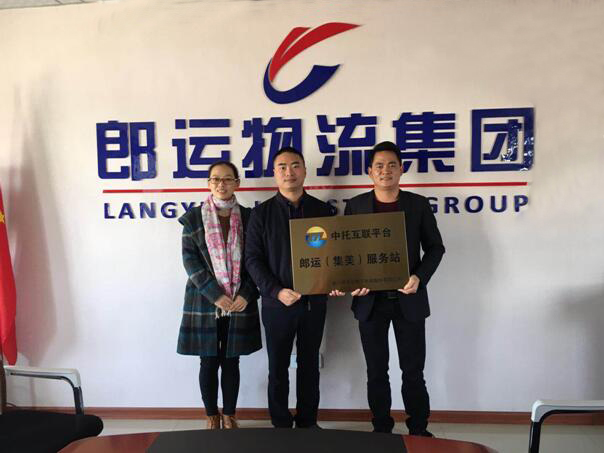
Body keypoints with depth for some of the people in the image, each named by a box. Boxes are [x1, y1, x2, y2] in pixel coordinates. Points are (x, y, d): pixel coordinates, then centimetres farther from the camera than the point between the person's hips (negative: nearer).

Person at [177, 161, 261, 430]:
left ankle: (229, 415, 27)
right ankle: (212, 416, 26)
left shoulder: (248, 217, 3)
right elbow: (190, 260, -6)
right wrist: (216, 295, -14)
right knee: (208, 362, 8)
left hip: (239, 303, 1)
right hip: (204, 302, 0)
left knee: (231, 362, 10)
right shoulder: (193, 217, 1)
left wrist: (246, 295, -10)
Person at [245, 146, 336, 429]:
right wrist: (276, 291, -16)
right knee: (278, 367, 10)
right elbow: (253, 259, -5)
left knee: (309, 364, 14)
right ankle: (280, 425, 26)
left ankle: (308, 423, 29)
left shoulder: (323, 210, 3)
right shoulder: (261, 213, -1)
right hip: (276, 303, -1)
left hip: (314, 301, 2)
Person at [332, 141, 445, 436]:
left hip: (408, 299, 0)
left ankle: (419, 430, 25)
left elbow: (435, 247, 5)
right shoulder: (355, 206, 2)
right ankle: (381, 430, 27)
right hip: (370, 299, 1)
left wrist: (419, 277, -11)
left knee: (413, 370, 8)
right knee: (376, 372, 11)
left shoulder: (418, 204, 2)